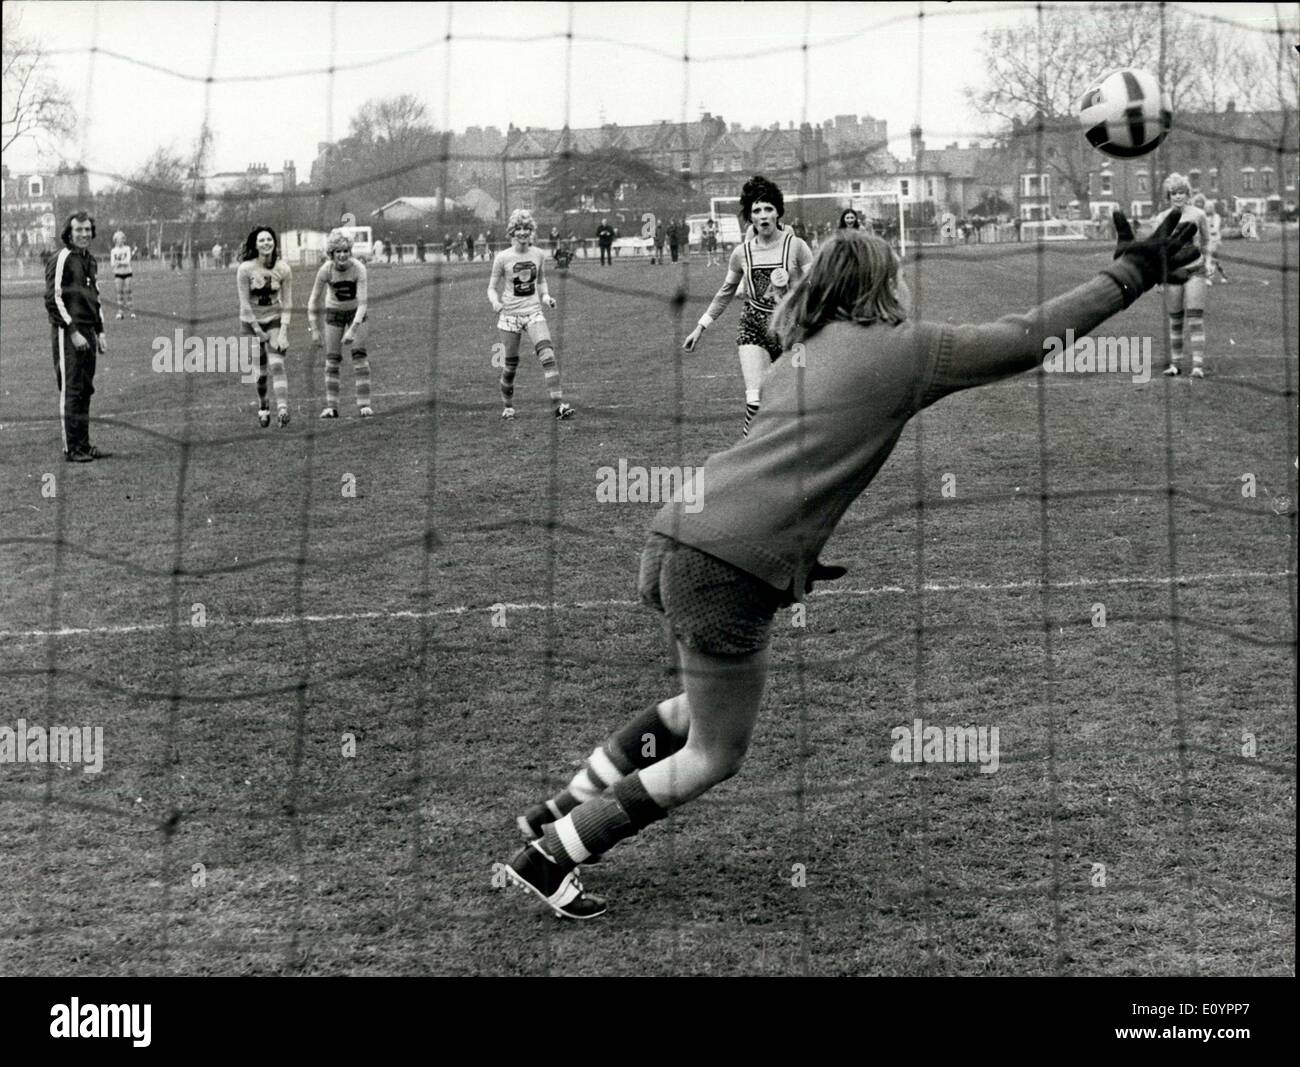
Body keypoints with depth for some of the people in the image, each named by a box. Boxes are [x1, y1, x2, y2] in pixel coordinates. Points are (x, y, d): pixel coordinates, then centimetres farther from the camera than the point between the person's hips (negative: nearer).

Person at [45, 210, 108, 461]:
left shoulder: (91, 261, 16)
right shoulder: (61, 260, -9)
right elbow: (53, 300, -13)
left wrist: (100, 333, 17)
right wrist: (73, 332, -16)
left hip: (88, 334, 8)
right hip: (67, 334, -8)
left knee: (85, 391, 10)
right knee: (70, 391, -5)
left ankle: (83, 445, 16)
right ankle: (71, 448, -2)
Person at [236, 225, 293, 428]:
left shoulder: (283, 269, -8)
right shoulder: (245, 269, -13)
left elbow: (287, 303, -5)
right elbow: (245, 304, -11)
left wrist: (283, 332, -13)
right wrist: (258, 330, -11)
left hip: (275, 319, 1)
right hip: (251, 321, -1)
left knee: (277, 364, -16)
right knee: (260, 370, -1)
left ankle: (282, 409, -22)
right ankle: (262, 407, 19)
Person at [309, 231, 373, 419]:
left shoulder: (359, 268, -29)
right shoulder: (326, 270, -25)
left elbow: (362, 303, -33)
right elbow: (313, 301, -15)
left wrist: (352, 330, -42)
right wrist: (315, 330, -19)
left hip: (355, 311, -1)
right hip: (334, 311, 1)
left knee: (360, 355, -10)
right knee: (332, 359, -2)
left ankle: (364, 405, -7)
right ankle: (331, 407, 3)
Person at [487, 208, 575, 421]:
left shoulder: (538, 255, 3)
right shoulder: (502, 258, -5)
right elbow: (492, 288, 1)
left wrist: (545, 296, 1)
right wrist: (495, 302, -20)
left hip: (533, 313, 2)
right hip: (510, 315, -1)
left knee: (548, 355, -18)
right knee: (511, 365, 3)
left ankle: (559, 405, -22)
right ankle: (508, 407, 26)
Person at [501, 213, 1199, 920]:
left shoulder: (803, 353, 22)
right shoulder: (901, 350, 0)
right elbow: (1030, 339, 3)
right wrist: (1131, 274, 12)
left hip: (676, 534, 9)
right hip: (732, 566, -9)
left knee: (703, 706, 30)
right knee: (715, 756, 8)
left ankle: (560, 809, 31)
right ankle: (550, 854, 12)